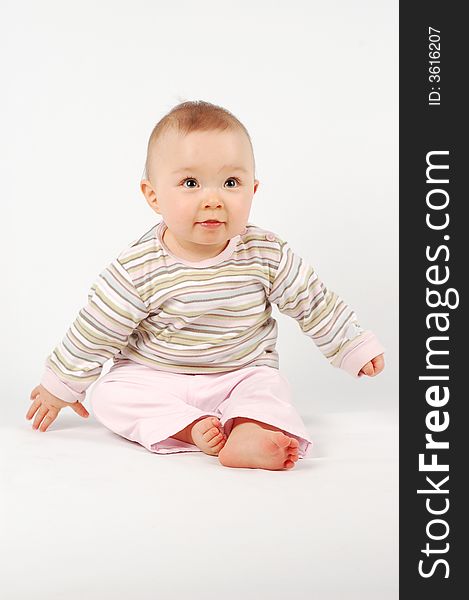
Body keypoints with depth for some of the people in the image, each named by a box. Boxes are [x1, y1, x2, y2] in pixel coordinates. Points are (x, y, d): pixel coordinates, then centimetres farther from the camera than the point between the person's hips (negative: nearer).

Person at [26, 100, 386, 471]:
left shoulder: (269, 255, -13)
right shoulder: (139, 269, -19)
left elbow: (314, 303, 1)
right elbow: (96, 332, -9)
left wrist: (353, 347, 7)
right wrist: (61, 385, -1)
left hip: (242, 374, 1)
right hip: (152, 377, 0)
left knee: (269, 386, -26)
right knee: (108, 395, -21)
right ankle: (192, 428, -31)